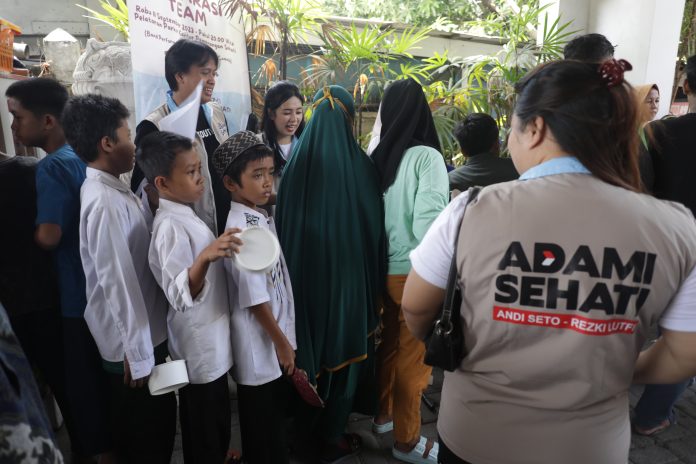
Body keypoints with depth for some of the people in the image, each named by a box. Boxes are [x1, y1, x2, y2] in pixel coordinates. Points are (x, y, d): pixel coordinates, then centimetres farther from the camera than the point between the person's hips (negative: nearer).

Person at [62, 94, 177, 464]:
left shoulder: (113, 190, 6)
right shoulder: (105, 201, -23)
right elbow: (117, 282, -24)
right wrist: (138, 352, -18)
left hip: (146, 332, 8)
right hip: (133, 342, -8)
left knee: (154, 427, 24)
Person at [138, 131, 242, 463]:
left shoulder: (183, 215, 6)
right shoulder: (171, 226, -23)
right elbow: (182, 296, -33)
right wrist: (205, 257, -47)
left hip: (212, 343, 9)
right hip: (200, 347, -9)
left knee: (217, 427, 24)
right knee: (205, 436, 10)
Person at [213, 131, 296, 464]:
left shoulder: (261, 217, 3)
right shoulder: (241, 229, -23)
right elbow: (254, 299, -22)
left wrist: (284, 338, 14)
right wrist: (281, 342, -13)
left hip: (276, 333, 8)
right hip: (260, 343, -8)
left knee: (276, 417, 25)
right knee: (262, 428, 13)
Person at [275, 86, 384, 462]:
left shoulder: (296, 160, -4)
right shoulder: (358, 163, -13)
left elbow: (283, 222, 1)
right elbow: (374, 225, -6)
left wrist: (294, 265, 11)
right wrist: (373, 279, 7)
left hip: (303, 270, 4)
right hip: (346, 271, -3)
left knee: (310, 343, 20)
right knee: (343, 346, 12)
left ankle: (308, 419, 38)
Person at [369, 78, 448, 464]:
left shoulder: (377, 156, -1)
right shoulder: (426, 156, -16)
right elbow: (427, 224, -22)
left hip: (385, 267, 6)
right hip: (415, 271, -5)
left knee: (389, 343, 22)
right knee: (412, 355, 9)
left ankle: (383, 414, 40)